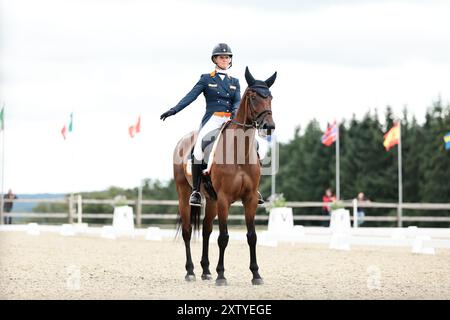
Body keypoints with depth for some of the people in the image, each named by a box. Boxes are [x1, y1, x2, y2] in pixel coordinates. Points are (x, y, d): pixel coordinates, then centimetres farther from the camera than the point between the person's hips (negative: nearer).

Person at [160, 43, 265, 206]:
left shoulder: (234, 81, 19)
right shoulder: (206, 79, 10)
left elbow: (238, 101, 6)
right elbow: (191, 96, 0)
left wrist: (235, 112, -18)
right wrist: (174, 110, -14)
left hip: (230, 120, 3)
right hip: (212, 119, -3)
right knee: (198, 148, -27)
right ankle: (195, 191, -20)